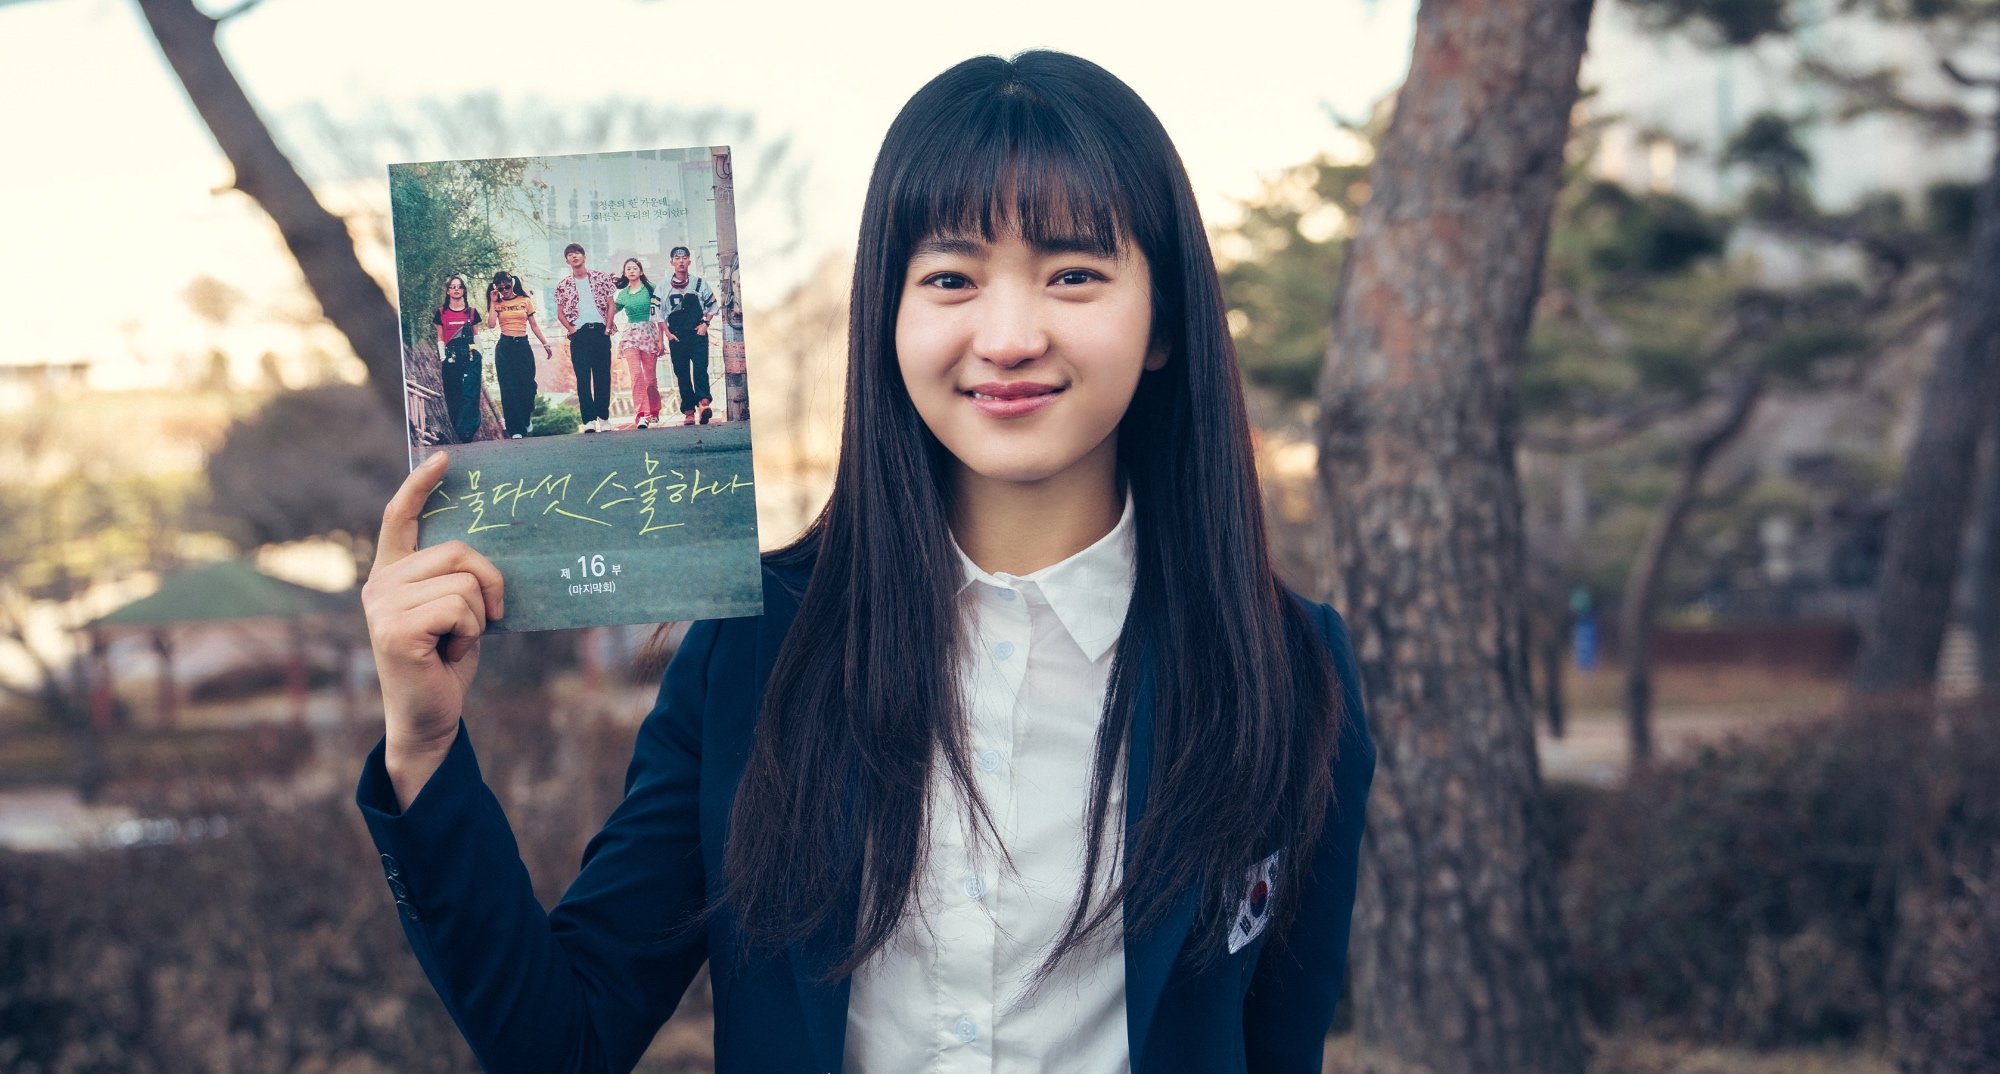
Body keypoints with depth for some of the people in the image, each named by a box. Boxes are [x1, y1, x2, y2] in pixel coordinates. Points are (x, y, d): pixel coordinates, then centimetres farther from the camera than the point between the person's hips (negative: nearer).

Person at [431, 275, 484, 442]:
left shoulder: (472, 311, 8)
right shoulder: (441, 312, 8)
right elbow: (440, 338, 10)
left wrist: (479, 358, 7)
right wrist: (442, 359, 1)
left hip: (470, 357, -1)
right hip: (450, 357, 1)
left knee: (469, 394, -11)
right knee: (453, 396, 0)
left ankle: (465, 431, -15)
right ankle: (458, 432, 5)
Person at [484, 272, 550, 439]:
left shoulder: (525, 300, 6)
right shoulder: (497, 304, 5)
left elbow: (534, 325, 8)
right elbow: (492, 324, -11)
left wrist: (545, 344, 3)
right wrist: (493, 302, -8)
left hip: (523, 346, 1)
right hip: (504, 347, -1)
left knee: (527, 385, -2)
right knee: (509, 388, -3)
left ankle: (526, 420, 25)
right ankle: (515, 430, -1)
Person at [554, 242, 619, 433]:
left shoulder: (601, 278, 6)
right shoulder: (564, 285, 9)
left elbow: (610, 305, 6)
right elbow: (560, 312, 12)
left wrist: (608, 328, -3)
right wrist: (570, 329, -3)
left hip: (600, 331, 0)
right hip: (579, 334, 0)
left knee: (603, 376, 2)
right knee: (583, 378, -6)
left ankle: (603, 417, 8)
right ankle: (589, 420, -9)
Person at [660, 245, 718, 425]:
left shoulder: (699, 283, 7)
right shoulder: (664, 286, 6)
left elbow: (712, 305, 15)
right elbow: (659, 312, 9)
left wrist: (705, 323, 2)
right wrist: (667, 334, 2)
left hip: (698, 334, -1)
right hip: (676, 336, 1)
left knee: (700, 368, -17)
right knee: (682, 374, 1)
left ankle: (702, 403, -32)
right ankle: (688, 412, 1)